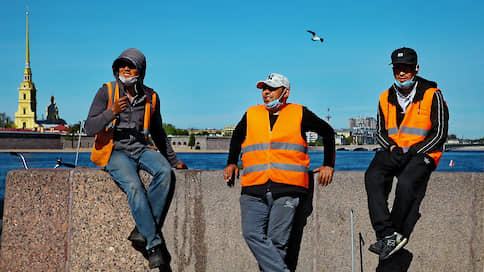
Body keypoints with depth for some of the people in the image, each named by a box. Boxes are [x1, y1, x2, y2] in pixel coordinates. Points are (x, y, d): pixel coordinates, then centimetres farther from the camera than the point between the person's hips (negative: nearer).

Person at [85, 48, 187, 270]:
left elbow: (158, 133, 22)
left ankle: (142, 230, -23)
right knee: (134, 187, -31)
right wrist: (112, 112, -25)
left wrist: (174, 161, 23)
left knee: (164, 172, -28)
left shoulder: (150, 97, 9)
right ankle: (154, 245, -26)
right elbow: (90, 128, -9)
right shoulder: (107, 92, -1)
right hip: (114, 151, -4)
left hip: (140, 149, 4)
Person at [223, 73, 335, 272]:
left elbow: (327, 132, 23)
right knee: (252, 233, -17)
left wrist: (328, 165, 19)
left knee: (276, 241, -9)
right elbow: (237, 137, 38)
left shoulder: (299, 114, 11)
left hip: (286, 190, -2)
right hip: (254, 191, 3)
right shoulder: (251, 115, 19)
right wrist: (232, 163, 28)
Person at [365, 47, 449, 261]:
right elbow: (380, 132, 18)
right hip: (394, 152, 4)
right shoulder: (386, 98, 14)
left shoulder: (432, 95, 0)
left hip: (423, 154, -4)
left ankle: (398, 235, -19)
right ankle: (387, 234, -33)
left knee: (406, 183, -34)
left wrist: (414, 152, -13)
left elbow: (440, 134, -3)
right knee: (373, 176, -27)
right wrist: (392, 148, -4)